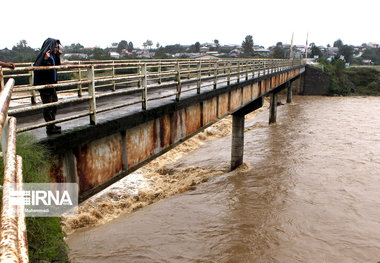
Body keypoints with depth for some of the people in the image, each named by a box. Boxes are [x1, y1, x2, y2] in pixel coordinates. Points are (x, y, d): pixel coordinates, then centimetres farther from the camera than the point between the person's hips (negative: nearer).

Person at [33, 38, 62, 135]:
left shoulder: (53, 56, 9)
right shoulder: (44, 55, -18)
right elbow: (38, 68, -27)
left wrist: (58, 57, 13)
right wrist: (45, 59, -37)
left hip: (51, 84, 10)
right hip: (44, 85, -10)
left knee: (54, 104, 18)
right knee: (48, 107, -2)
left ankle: (52, 125, 31)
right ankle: (50, 128, 7)